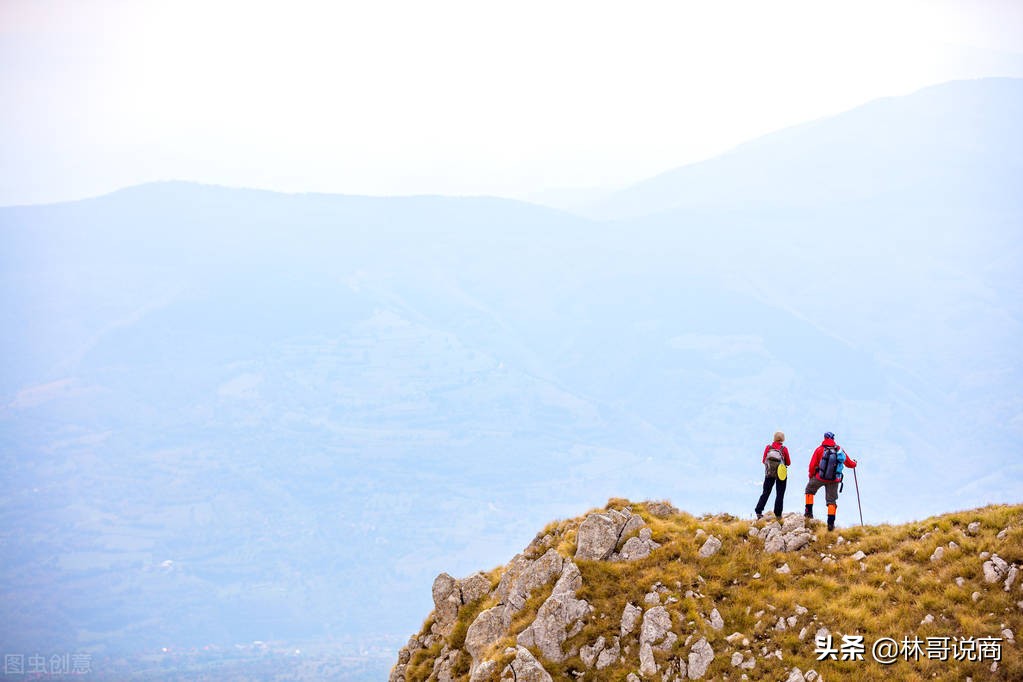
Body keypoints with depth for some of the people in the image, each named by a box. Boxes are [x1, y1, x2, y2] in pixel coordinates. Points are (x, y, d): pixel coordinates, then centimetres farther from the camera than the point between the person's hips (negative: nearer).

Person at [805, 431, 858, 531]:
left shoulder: (820, 449, -7)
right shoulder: (839, 450, 0)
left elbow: (812, 465, -5)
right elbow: (850, 464, 10)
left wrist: (811, 476, 12)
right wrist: (854, 463, 34)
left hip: (820, 477, -2)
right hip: (834, 480, 2)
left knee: (809, 489, 26)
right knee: (831, 501, 11)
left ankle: (809, 511, 21)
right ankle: (831, 523, 5)